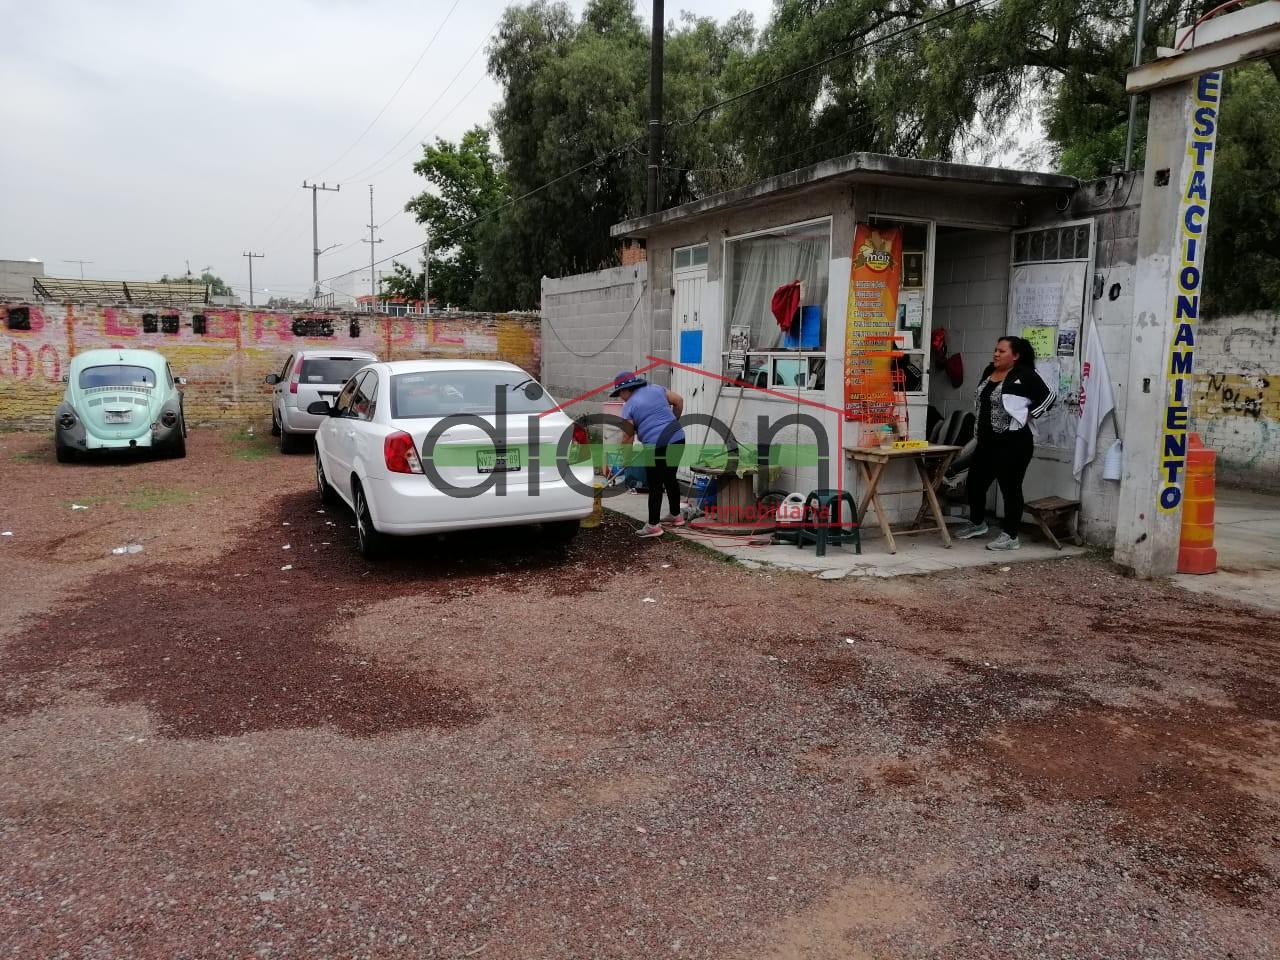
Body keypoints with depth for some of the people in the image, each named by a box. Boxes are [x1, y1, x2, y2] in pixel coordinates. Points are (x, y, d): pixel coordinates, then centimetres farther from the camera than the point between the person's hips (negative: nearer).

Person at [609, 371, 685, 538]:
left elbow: (628, 437, -1)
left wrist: (626, 460, 9)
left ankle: (653, 525, 5)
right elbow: (679, 401, 16)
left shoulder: (629, 407, -1)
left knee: (655, 486, 1)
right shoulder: (655, 389, 13)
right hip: (678, 439, 7)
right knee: (670, 478, 20)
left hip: (658, 446, -7)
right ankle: (676, 516, 32)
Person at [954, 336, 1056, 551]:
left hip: (1013, 442, -8)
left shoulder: (1024, 375, -10)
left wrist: (1027, 415, -12)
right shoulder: (989, 371, 11)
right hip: (986, 441, 8)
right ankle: (977, 524, 35)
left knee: (1010, 488, -1)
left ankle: (1010, 536, 7)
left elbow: (1049, 396, -11)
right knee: (975, 482, 14)